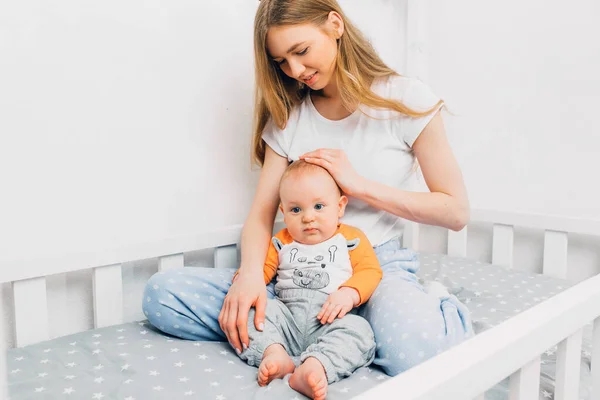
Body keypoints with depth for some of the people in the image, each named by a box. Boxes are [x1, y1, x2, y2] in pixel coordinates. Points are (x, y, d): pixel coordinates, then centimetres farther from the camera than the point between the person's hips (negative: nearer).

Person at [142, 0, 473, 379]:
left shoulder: (407, 99, -2)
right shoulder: (288, 114, 8)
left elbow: (456, 212, -3)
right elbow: (262, 212, 2)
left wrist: (359, 184, -12)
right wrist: (251, 273, -20)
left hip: (379, 266, -4)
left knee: (418, 352, -40)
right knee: (161, 294, -17)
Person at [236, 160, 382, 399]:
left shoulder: (351, 239, 9)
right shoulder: (281, 242, 18)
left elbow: (370, 271, 0)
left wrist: (349, 294, -20)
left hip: (332, 320, -2)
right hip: (287, 315, 3)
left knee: (358, 330, -32)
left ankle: (314, 366, -49)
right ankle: (275, 353, -36)